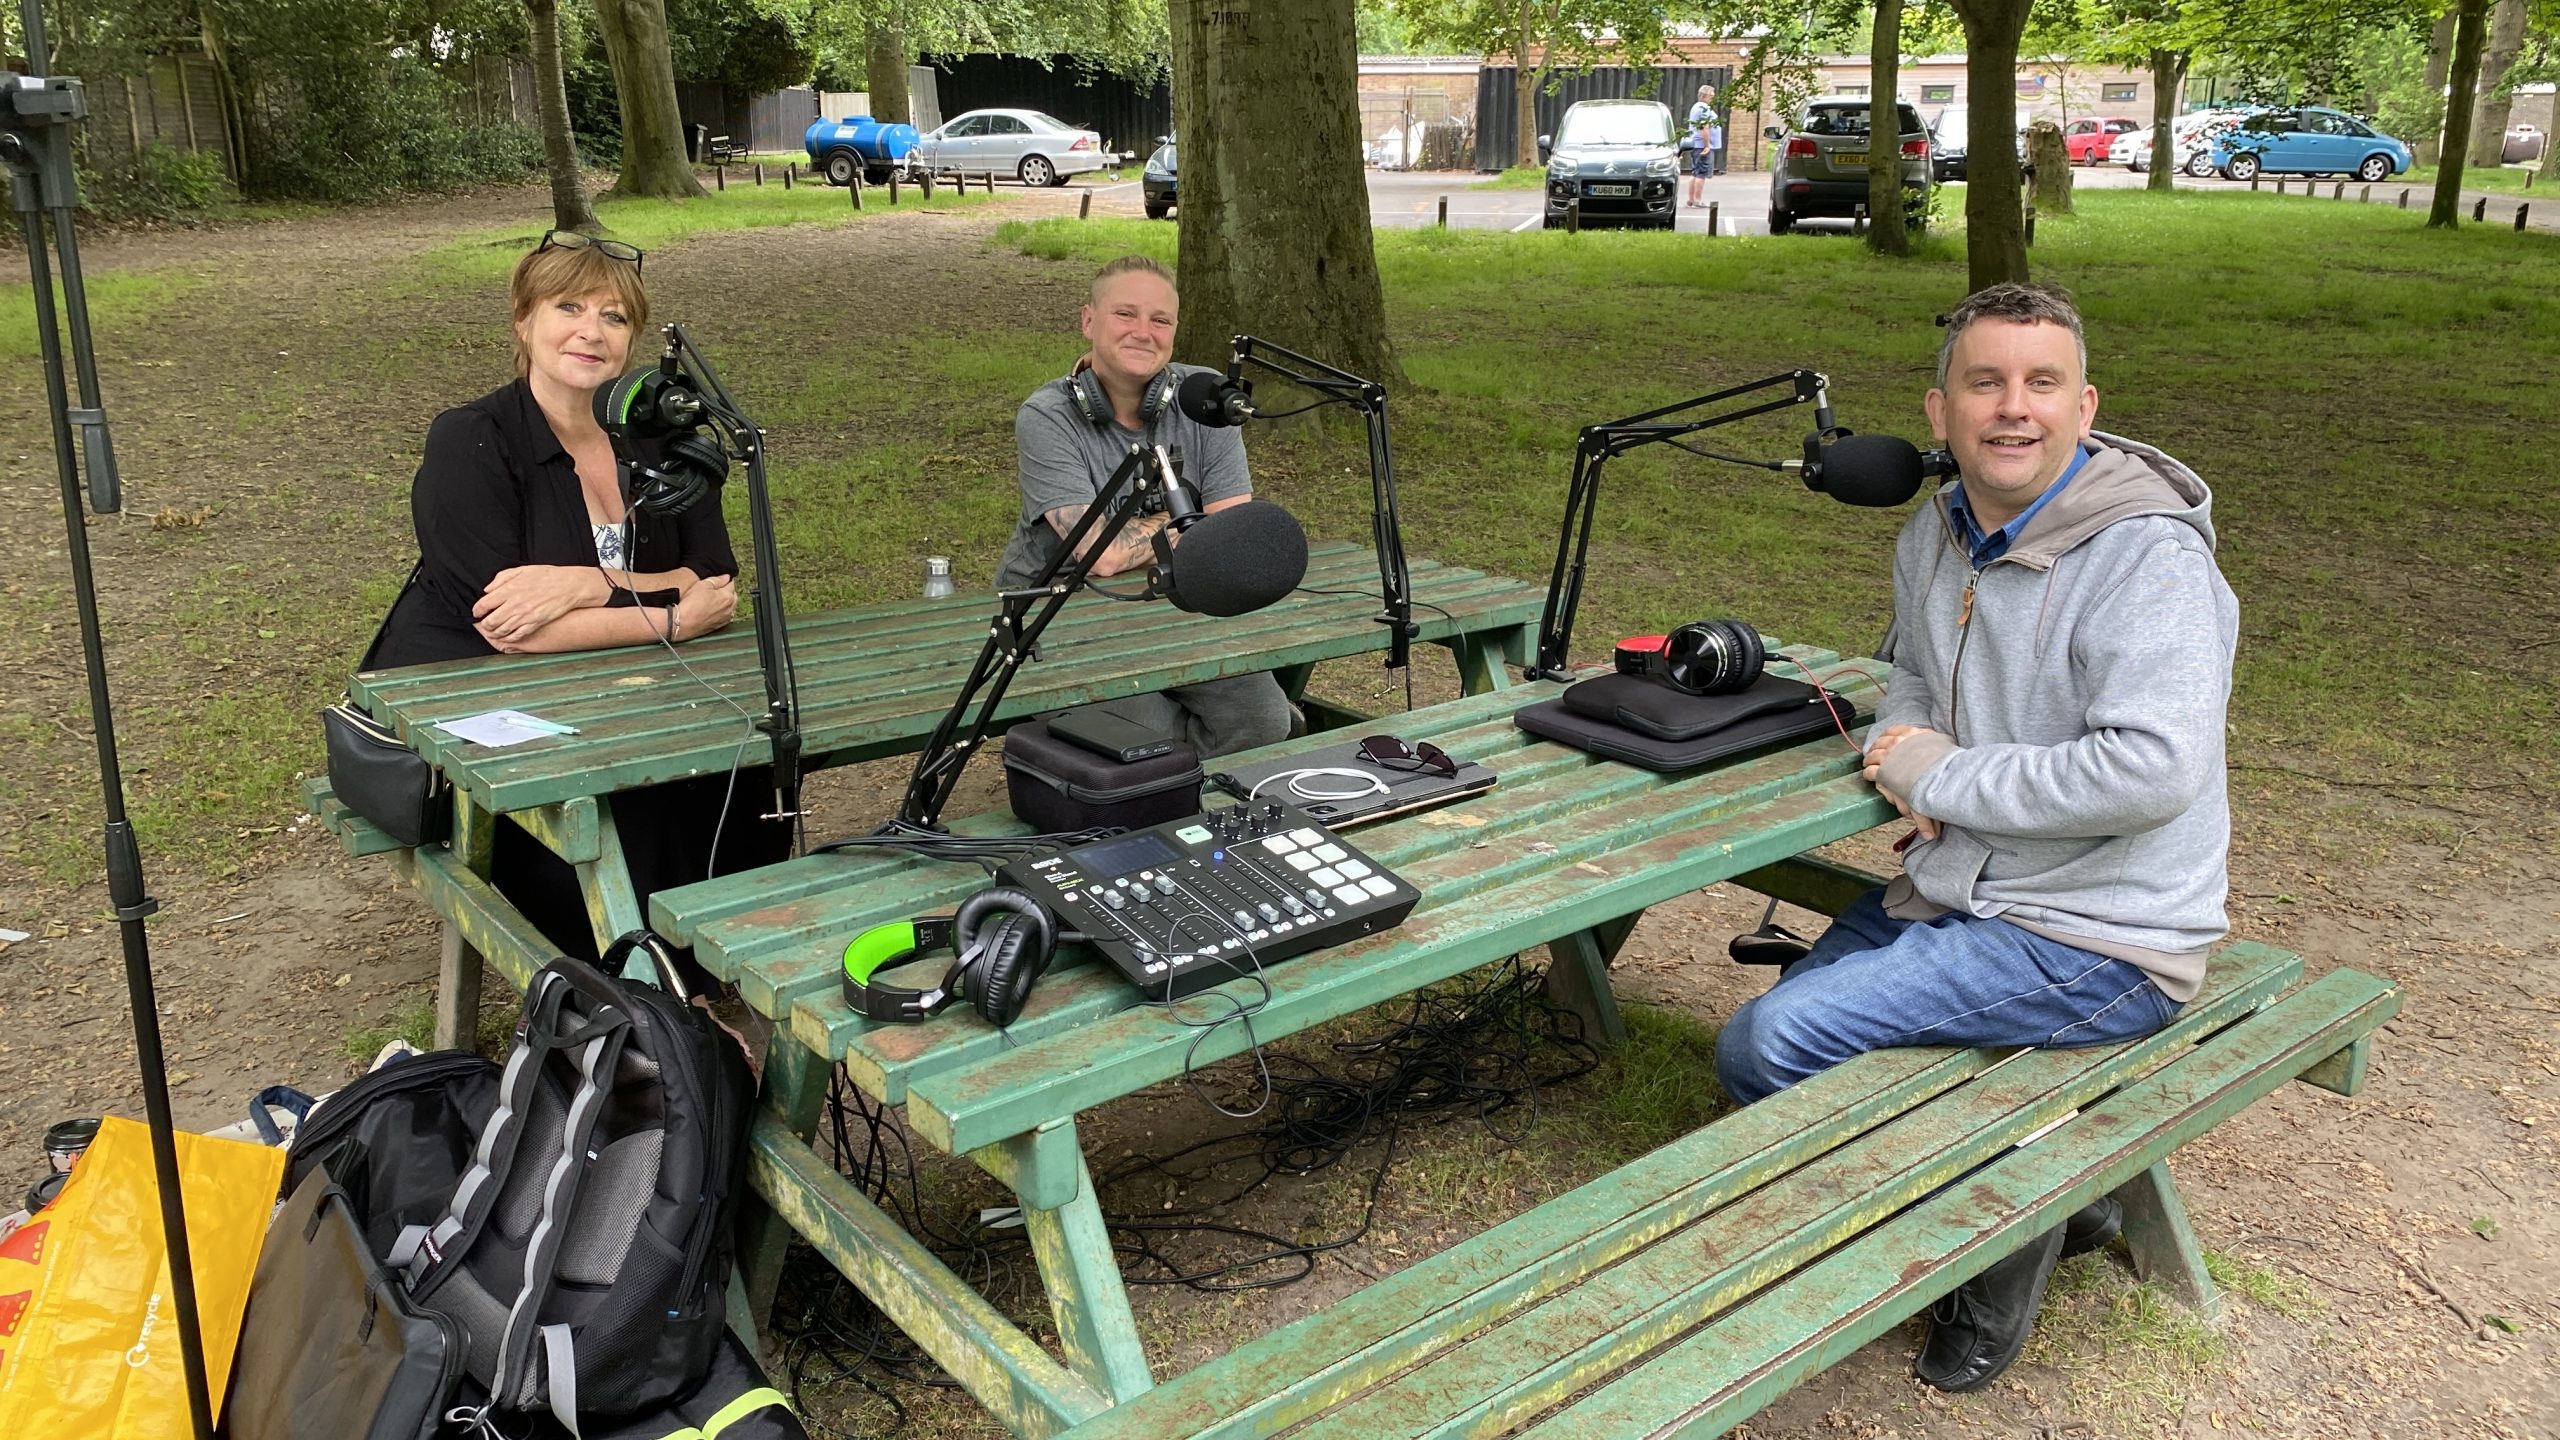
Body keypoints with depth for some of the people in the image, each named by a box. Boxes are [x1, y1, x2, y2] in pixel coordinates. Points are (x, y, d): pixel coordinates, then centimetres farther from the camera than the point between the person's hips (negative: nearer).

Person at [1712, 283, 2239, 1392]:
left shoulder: (2148, 560, -20)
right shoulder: (1937, 533, 5)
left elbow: (2156, 768, -32)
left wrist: (1947, 776, -21)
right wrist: (1908, 755, -2)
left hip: (2092, 940, -9)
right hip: (1961, 887, 9)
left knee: (1765, 1049, -16)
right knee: (1797, 1005, 19)